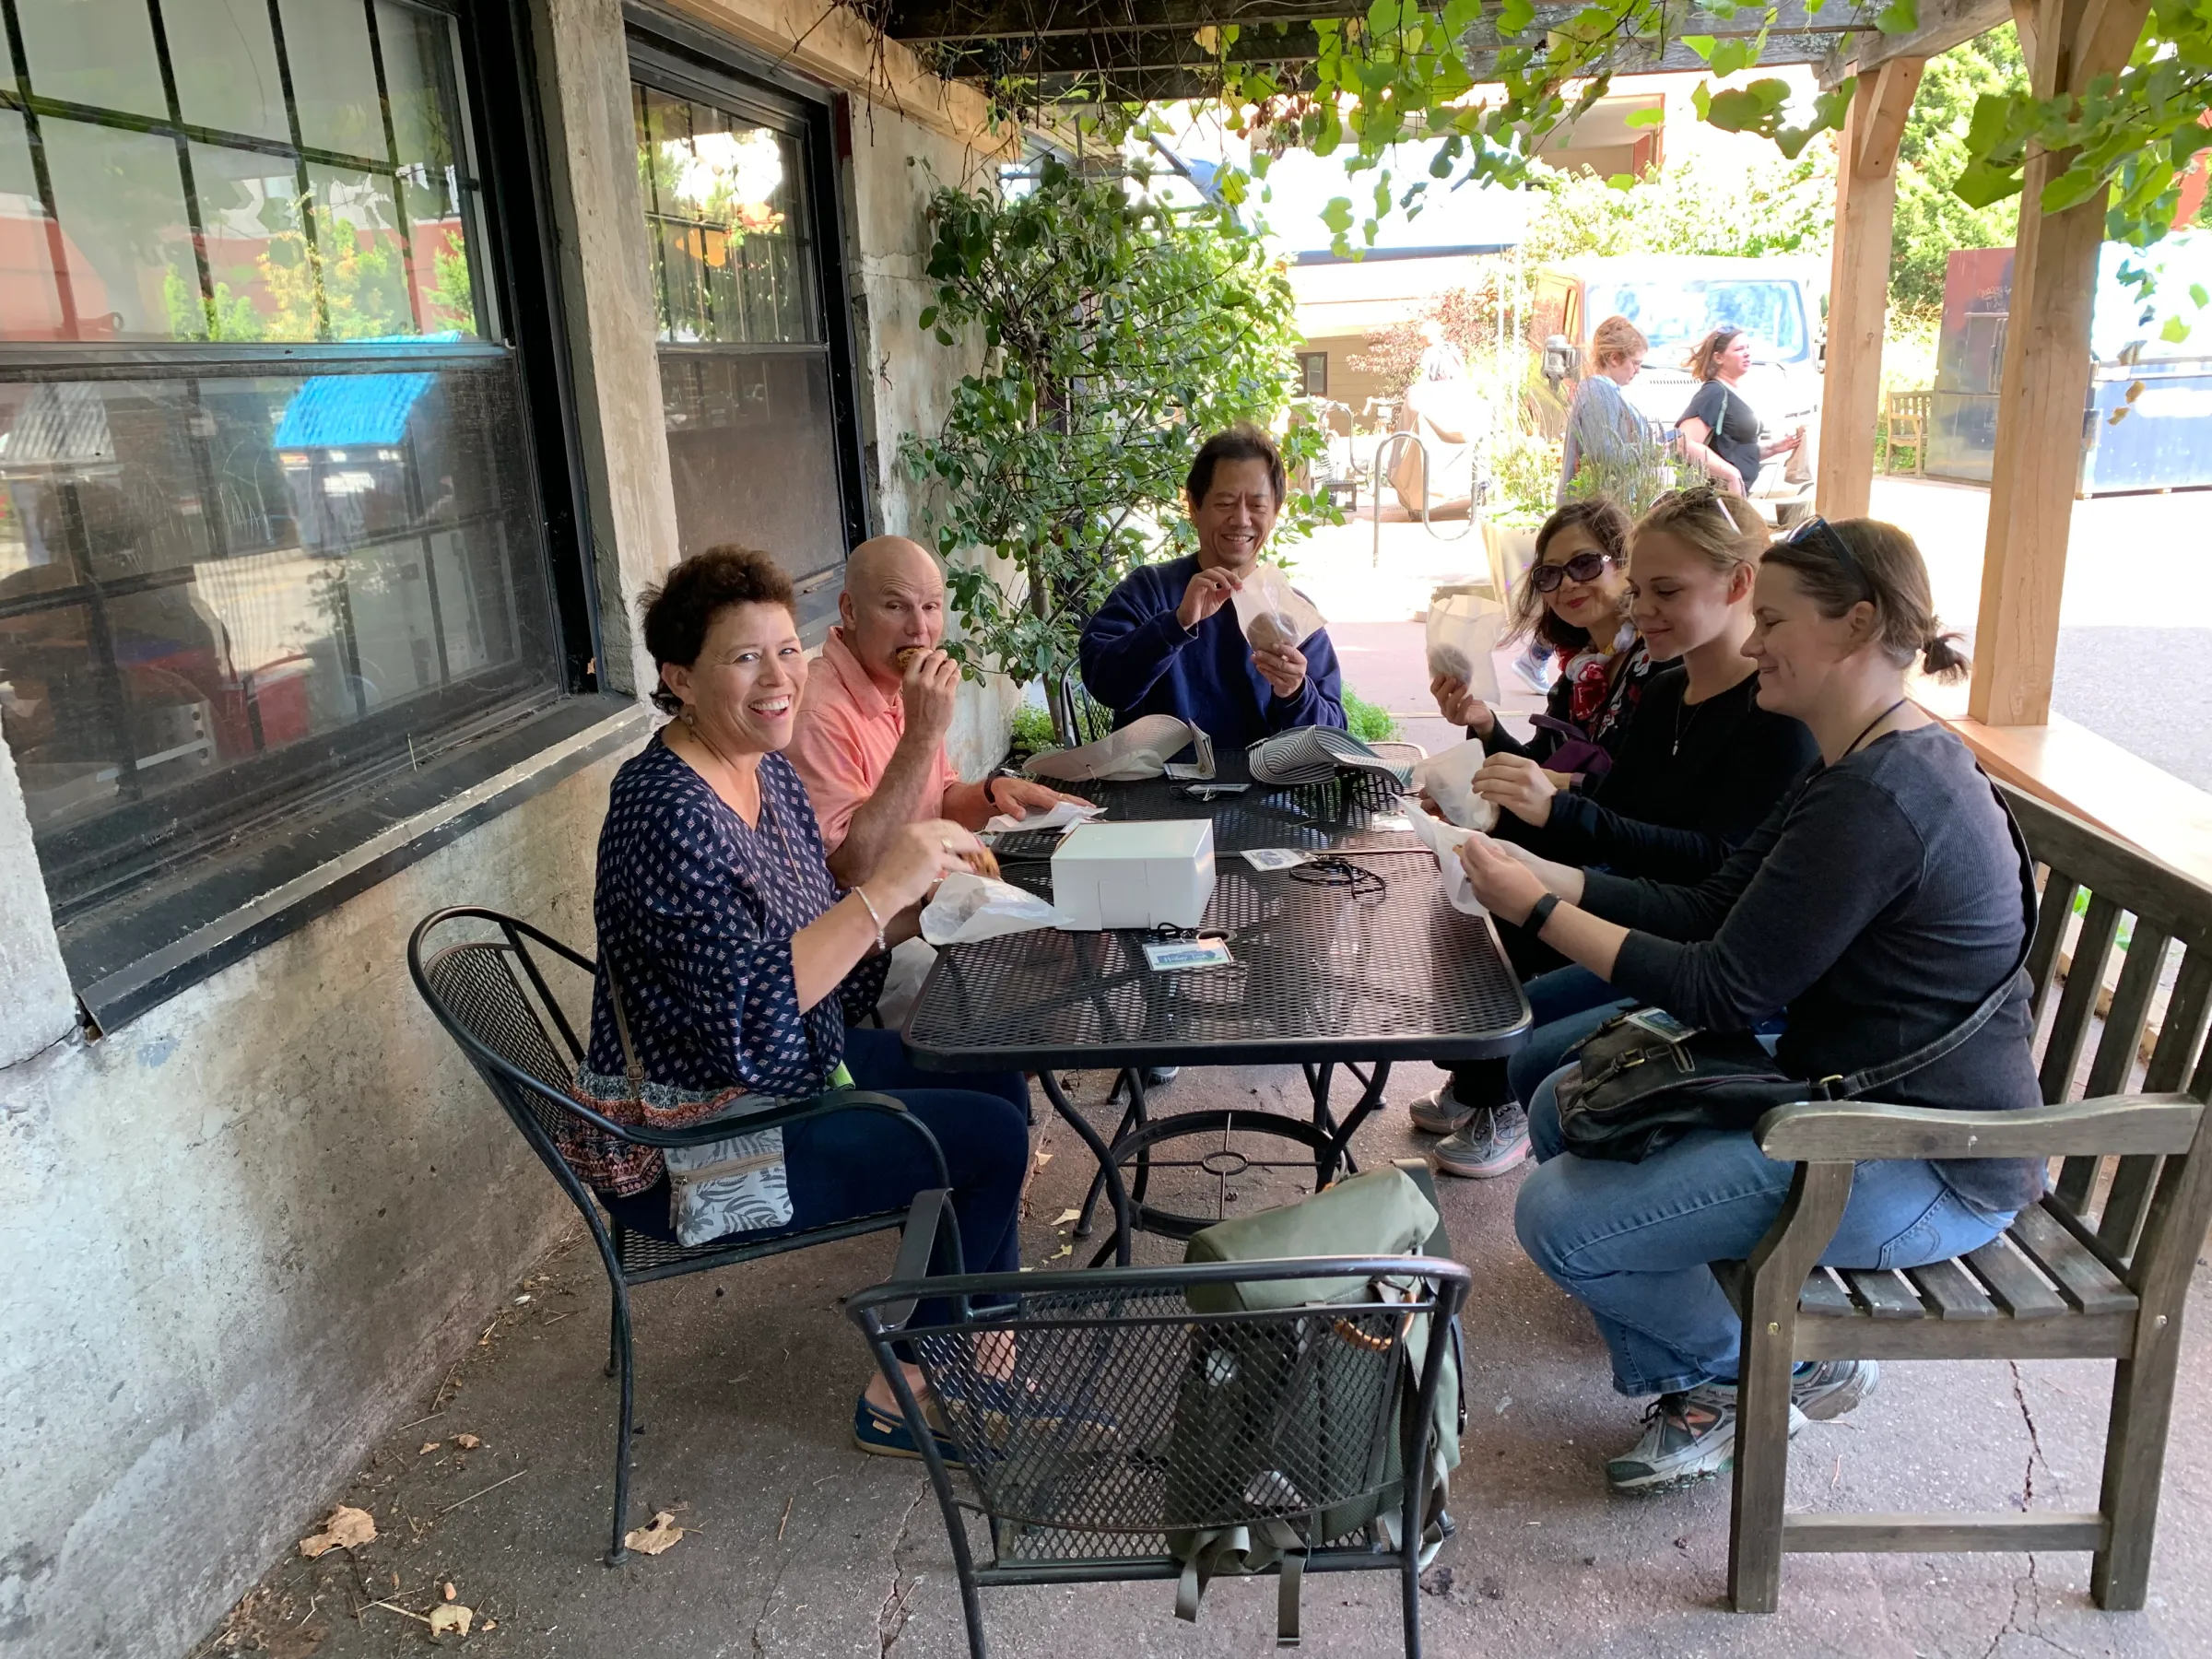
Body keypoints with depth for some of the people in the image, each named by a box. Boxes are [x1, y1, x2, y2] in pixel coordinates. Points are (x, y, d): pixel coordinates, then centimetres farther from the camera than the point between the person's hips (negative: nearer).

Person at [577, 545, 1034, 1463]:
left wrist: (910, 904, -7)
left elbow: (815, 945, 10)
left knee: (997, 1075, 12)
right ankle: (901, 1396, 9)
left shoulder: (769, 773, 2)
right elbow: (748, 1012, -34)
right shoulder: (665, 807, -26)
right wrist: (881, 889, -32)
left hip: (783, 1077, 9)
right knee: (989, 1137, -10)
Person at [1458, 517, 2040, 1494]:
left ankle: (1793, 1368, 9)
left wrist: (1540, 911, -19)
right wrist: (1541, 879, -2)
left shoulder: (1878, 802, -26)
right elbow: (1711, 911, 7)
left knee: (1560, 1221, -17)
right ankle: (1694, 1389, 15)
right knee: (1564, 1107, 12)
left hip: (1927, 1170, -11)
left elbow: (1724, 992, -24)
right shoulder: (1864, 767, 9)